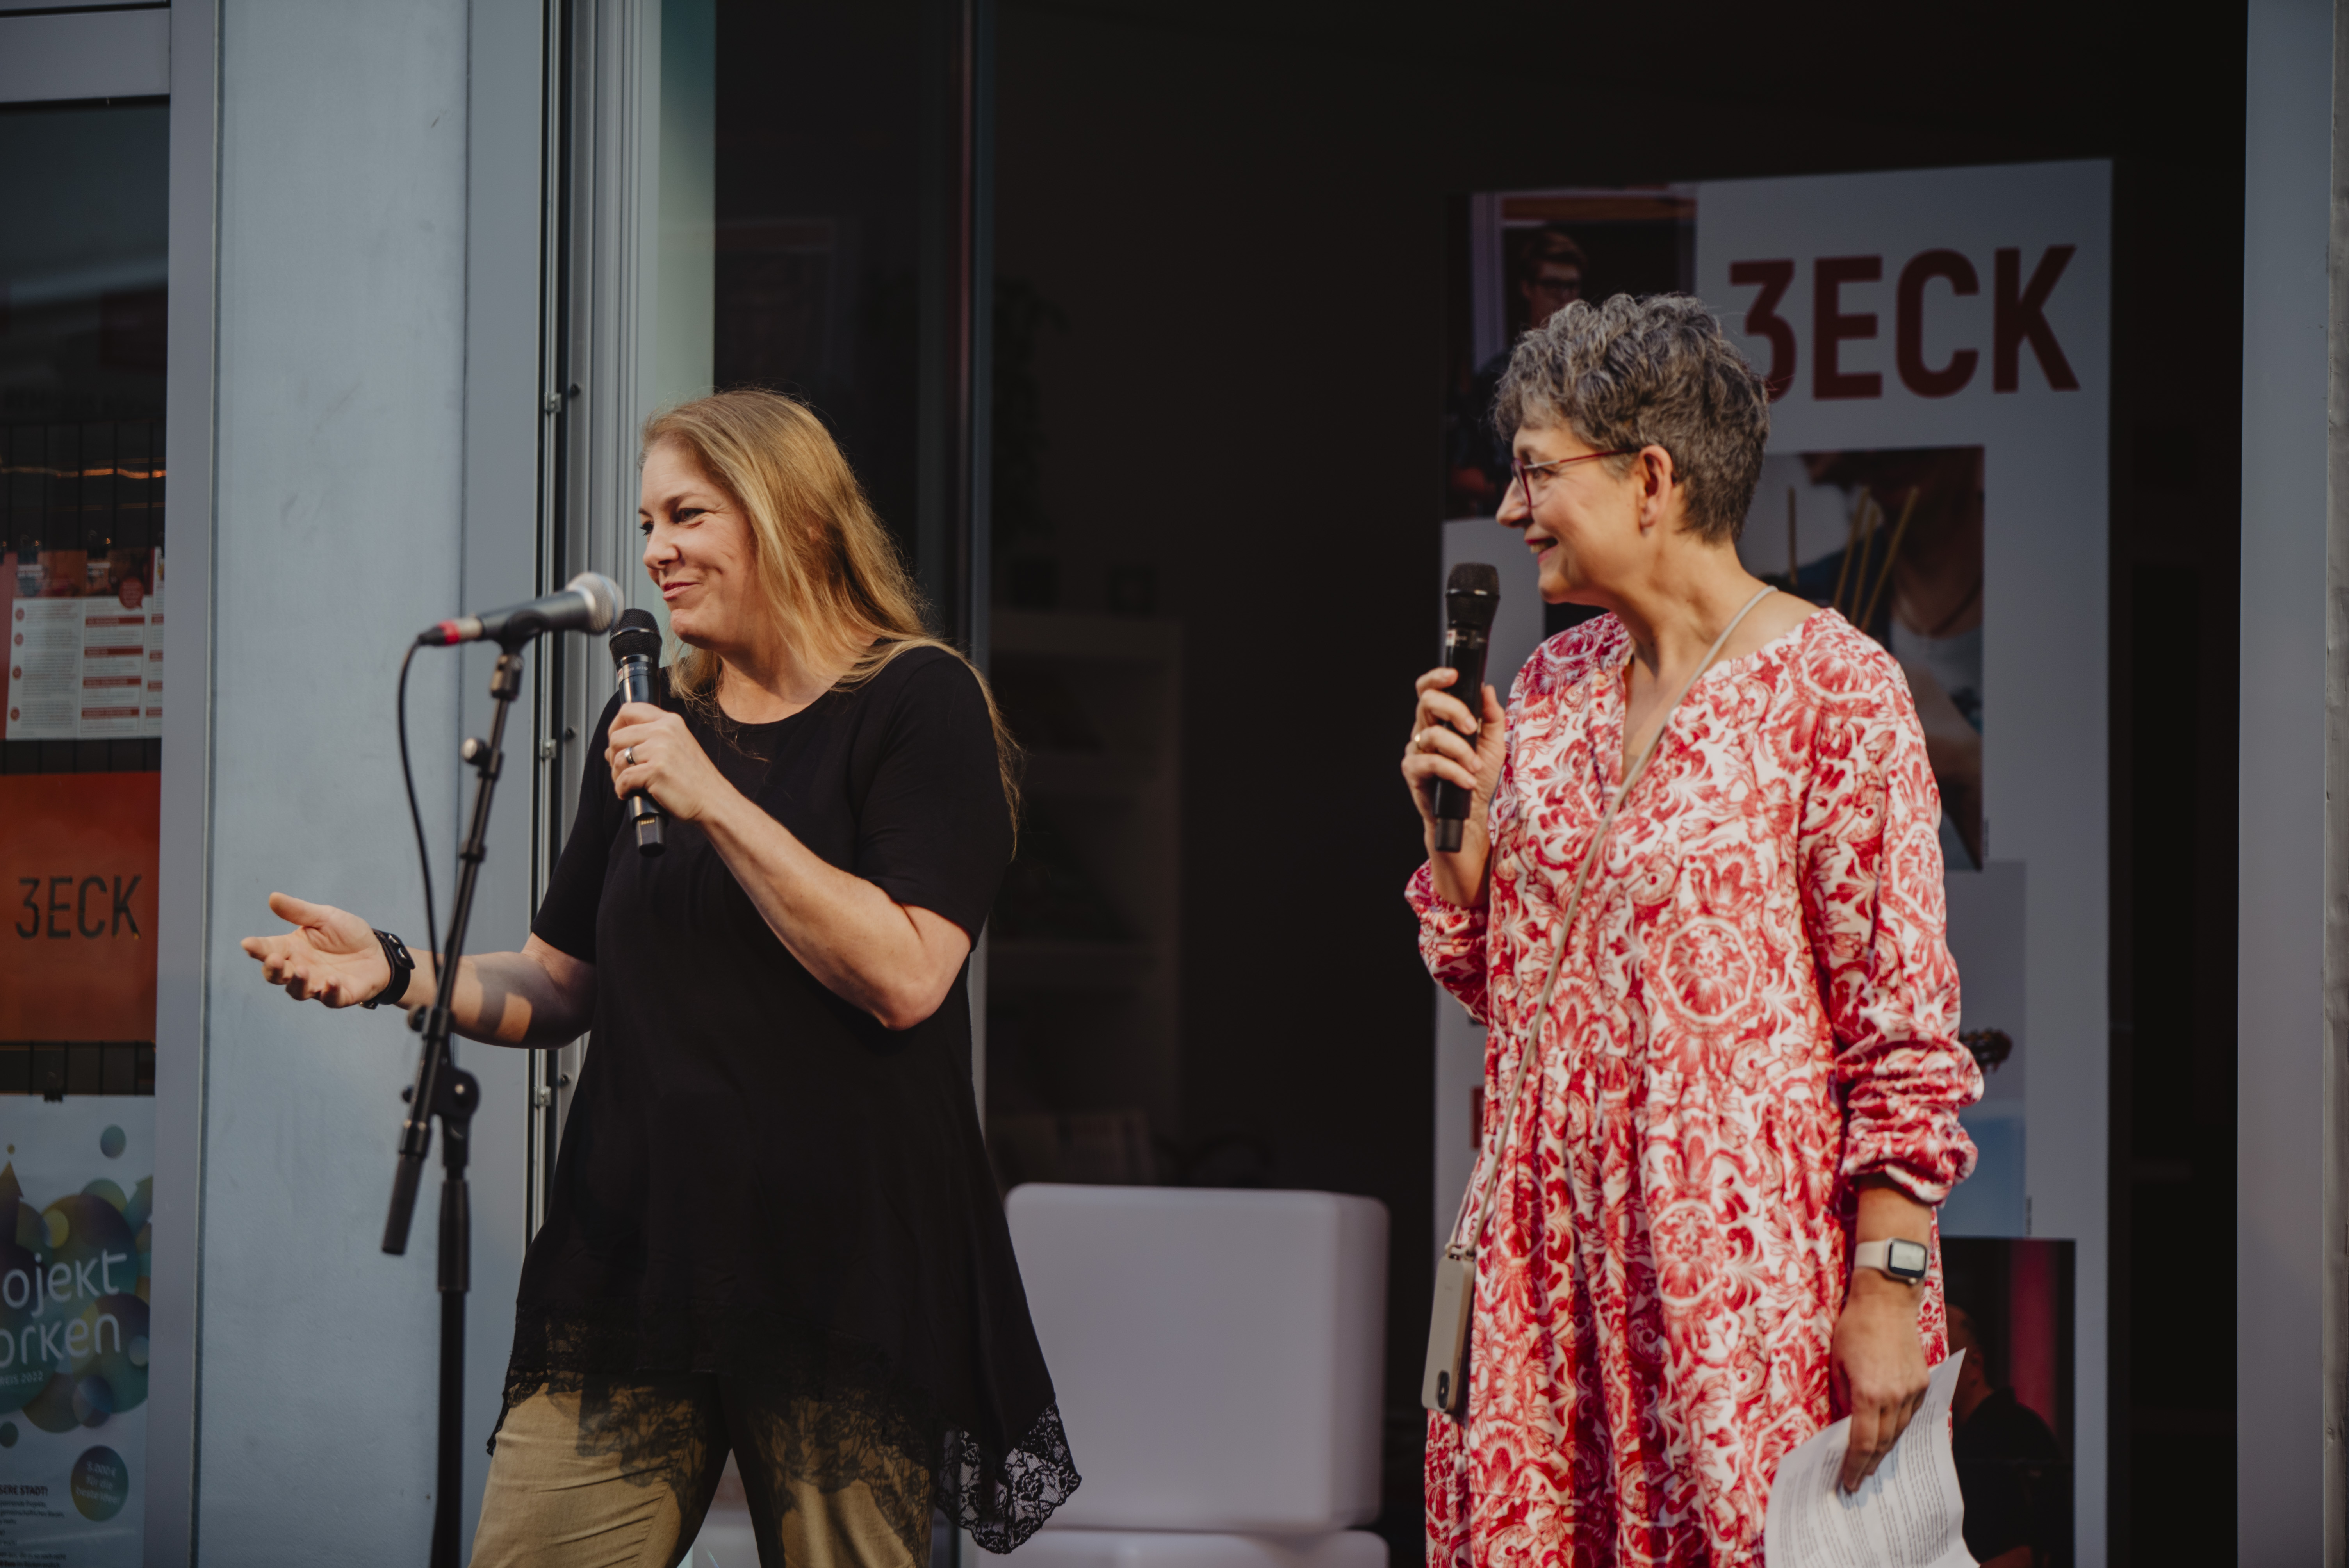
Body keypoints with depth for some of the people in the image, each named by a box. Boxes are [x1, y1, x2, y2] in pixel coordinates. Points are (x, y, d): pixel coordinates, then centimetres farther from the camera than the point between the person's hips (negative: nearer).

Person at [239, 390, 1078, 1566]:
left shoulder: (916, 704, -3)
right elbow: (564, 985, 20)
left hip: (841, 1279, -5)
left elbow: (905, 974, -15)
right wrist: (400, 974, 2)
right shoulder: (648, 721, 15)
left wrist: (716, 803, -16)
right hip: (631, 1262, 5)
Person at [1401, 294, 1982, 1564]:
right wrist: (1461, 824, 1)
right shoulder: (1553, 685, 12)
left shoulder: (1829, 688, -8)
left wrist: (1886, 1288, -15)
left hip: (1740, 1252, -6)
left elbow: (1902, 1019, -10)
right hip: (1551, 1245, 6)